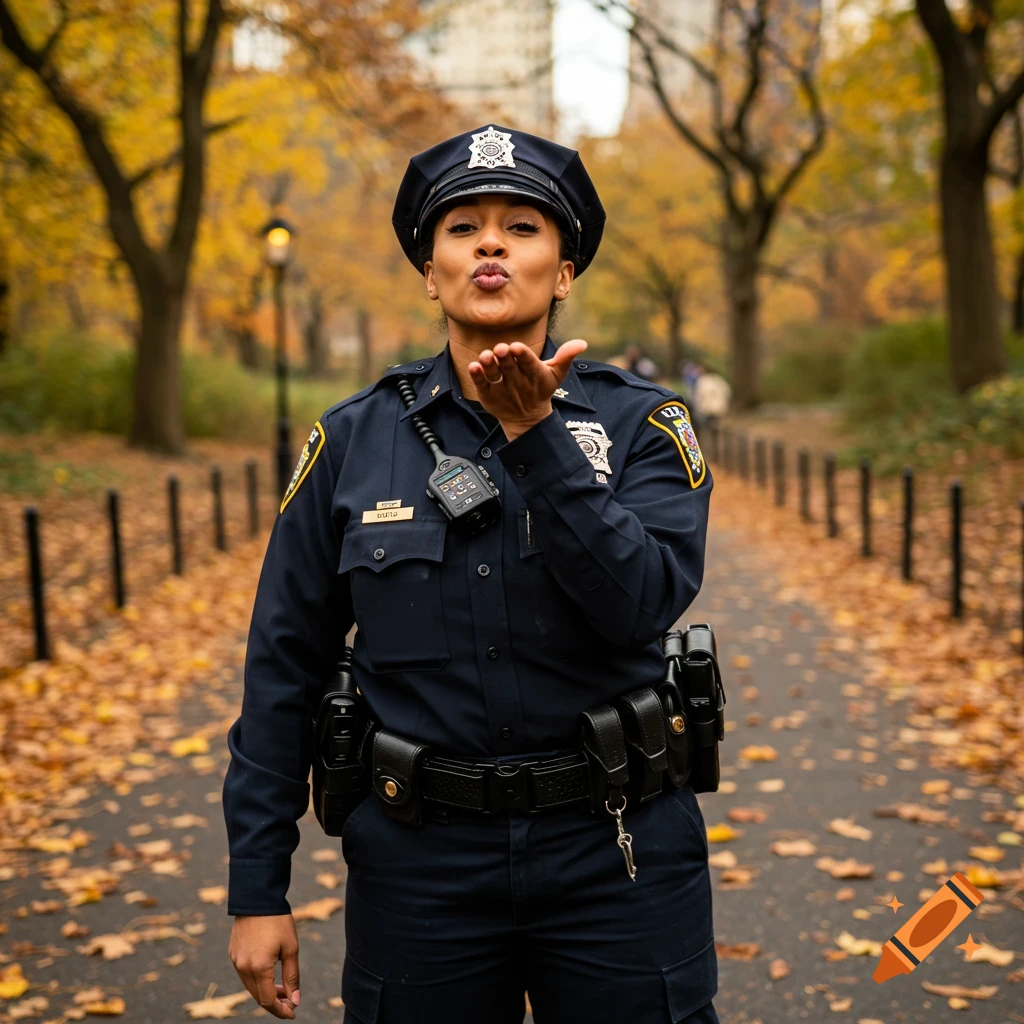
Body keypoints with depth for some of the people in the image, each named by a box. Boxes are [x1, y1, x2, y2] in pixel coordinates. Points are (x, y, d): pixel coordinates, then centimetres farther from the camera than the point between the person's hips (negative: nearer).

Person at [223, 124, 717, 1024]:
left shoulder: (641, 424, -3)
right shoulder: (355, 439, -1)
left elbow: (644, 602, -19)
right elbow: (284, 669, 1)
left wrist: (537, 435, -25)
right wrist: (257, 891, 1)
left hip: (615, 854, 0)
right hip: (421, 859, 1)